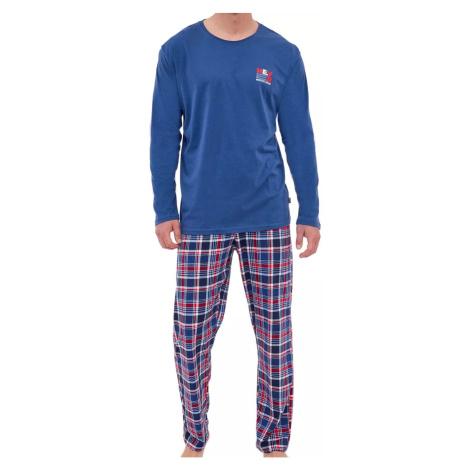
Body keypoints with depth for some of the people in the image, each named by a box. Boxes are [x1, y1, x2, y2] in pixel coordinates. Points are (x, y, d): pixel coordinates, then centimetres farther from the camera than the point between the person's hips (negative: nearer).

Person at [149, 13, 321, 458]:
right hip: (201, 220, 0)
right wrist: (165, 209, -2)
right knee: (190, 337, 5)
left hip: (268, 218, 1)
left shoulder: (283, 54, 5)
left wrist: (309, 213, 3)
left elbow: (299, 137, 5)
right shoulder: (179, 50, 3)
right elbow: (164, 135, 3)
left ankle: (274, 441, 28)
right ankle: (195, 438, 30)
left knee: (275, 336, 7)